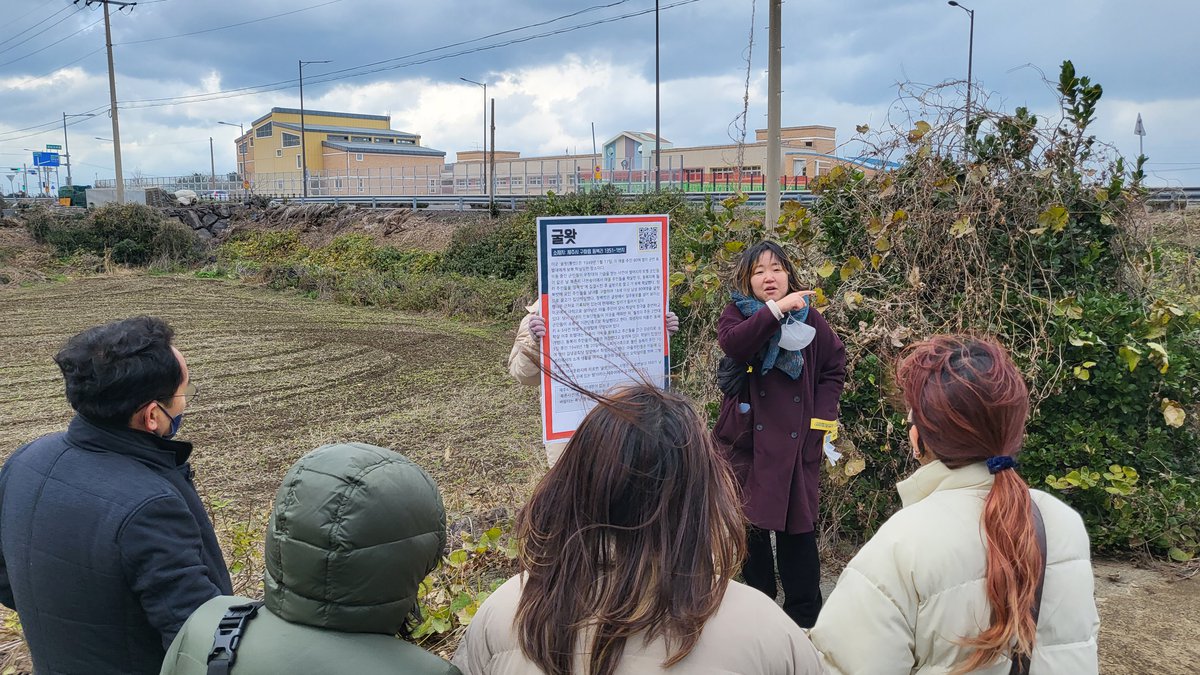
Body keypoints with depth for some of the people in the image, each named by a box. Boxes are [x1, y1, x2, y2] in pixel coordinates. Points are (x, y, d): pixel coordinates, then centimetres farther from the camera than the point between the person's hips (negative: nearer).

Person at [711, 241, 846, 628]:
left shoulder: (809, 318, 5)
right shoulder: (737, 314, 1)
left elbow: (834, 368, 13)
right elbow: (732, 342, -23)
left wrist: (823, 417, 1)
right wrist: (776, 309, -32)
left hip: (797, 439, 1)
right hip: (748, 439, 0)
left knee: (798, 526, 3)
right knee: (751, 524, 7)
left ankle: (804, 614, 17)